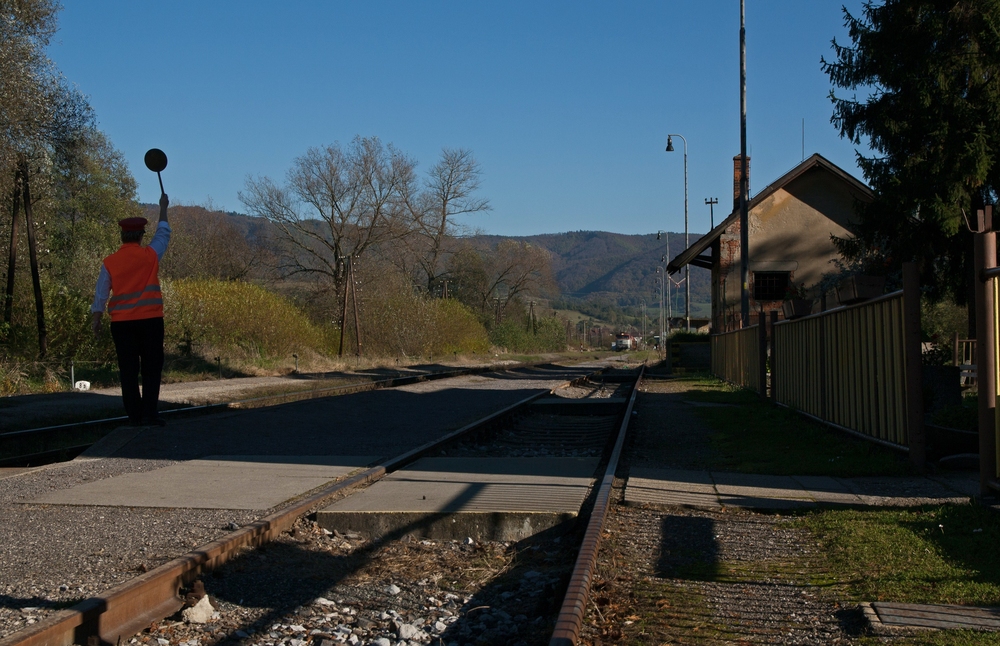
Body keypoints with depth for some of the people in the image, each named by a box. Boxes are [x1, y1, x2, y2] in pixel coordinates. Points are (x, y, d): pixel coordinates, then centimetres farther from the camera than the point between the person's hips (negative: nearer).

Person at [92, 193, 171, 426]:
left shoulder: (110, 262, 2)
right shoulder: (150, 255, -1)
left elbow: (100, 295, 3)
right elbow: (163, 234, 16)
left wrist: (96, 320, 11)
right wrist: (163, 208, 29)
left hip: (121, 322, 2)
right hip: (150, 319, -2)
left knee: (128, 370, 5)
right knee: (151, 368, 2)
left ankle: (135, 415, 3)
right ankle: (149, 413, -5)